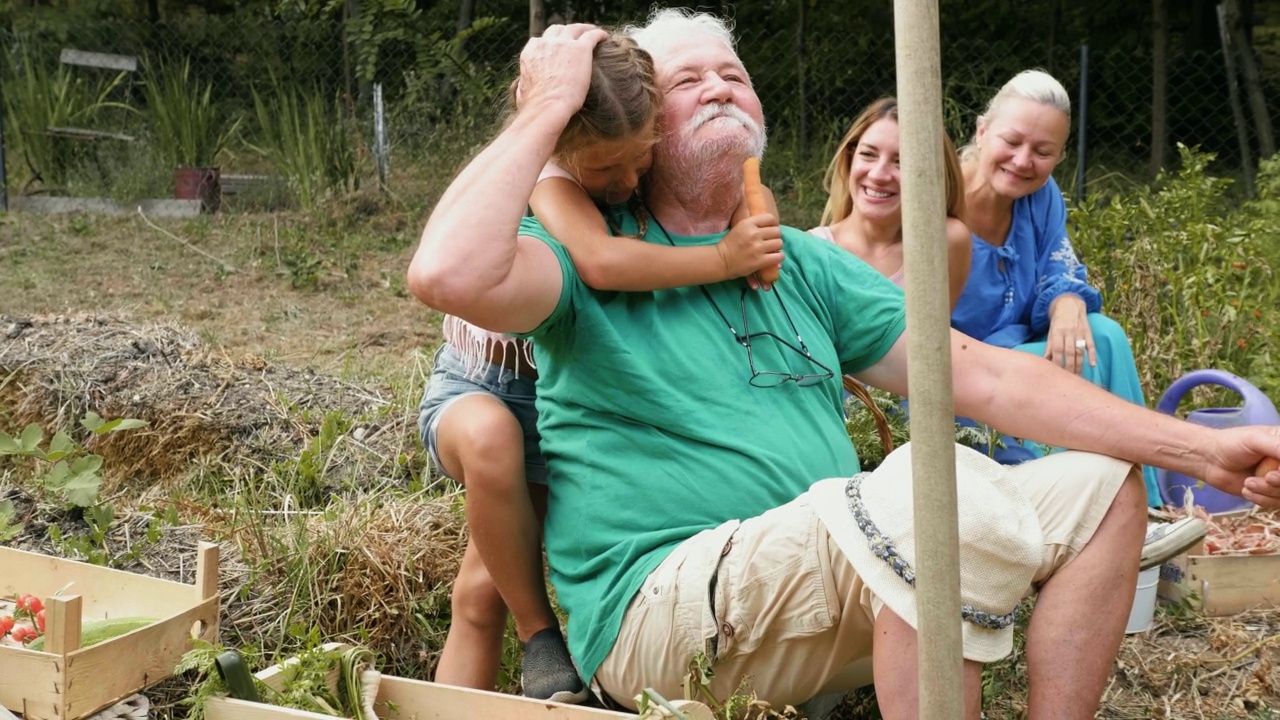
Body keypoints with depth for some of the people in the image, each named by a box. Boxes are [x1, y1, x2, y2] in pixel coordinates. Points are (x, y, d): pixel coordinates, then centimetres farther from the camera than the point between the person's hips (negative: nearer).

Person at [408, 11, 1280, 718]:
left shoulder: (806, 264, 18)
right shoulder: (591, 254, -1)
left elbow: (977, 372, 11)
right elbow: (449, 274, -24)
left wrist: (1197, 446, 3)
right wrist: (551, 104, -13)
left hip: (833, 596, 8)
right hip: (660, 612, -7)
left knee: (1099, 489, 4)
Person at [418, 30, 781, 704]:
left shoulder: (646, 192, -5)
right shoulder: (546, 173, -25)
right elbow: (602, 262, -44)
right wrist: (723, 259, -37)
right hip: (479, 386, -5)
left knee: (483, 593, -4)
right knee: (489, 436, -39)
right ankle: (539, 632, -22)